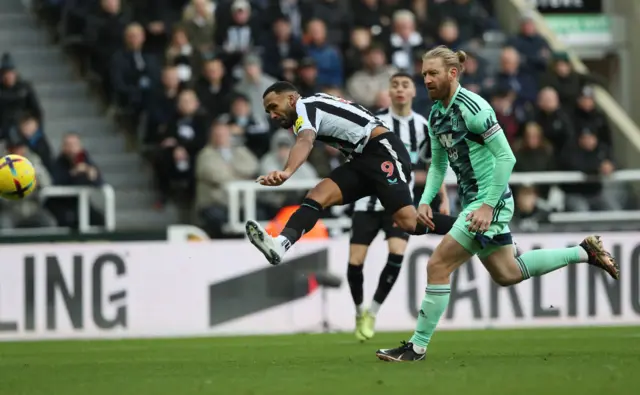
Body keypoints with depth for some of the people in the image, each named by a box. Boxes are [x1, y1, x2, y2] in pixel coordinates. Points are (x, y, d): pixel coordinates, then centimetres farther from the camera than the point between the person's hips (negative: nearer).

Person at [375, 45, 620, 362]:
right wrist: (425, 201, 5)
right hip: (472, 199, 10)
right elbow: (438, 164, 19)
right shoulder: (436, 114, 8)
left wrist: (488, 205, -23)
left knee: (438, 267, -12)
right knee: (506, 274, 19)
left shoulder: (472, 108, -19)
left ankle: (417, 347, -6)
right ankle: (584, 252, 29)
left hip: (490, 200, -10)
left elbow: (506, 158, -20)